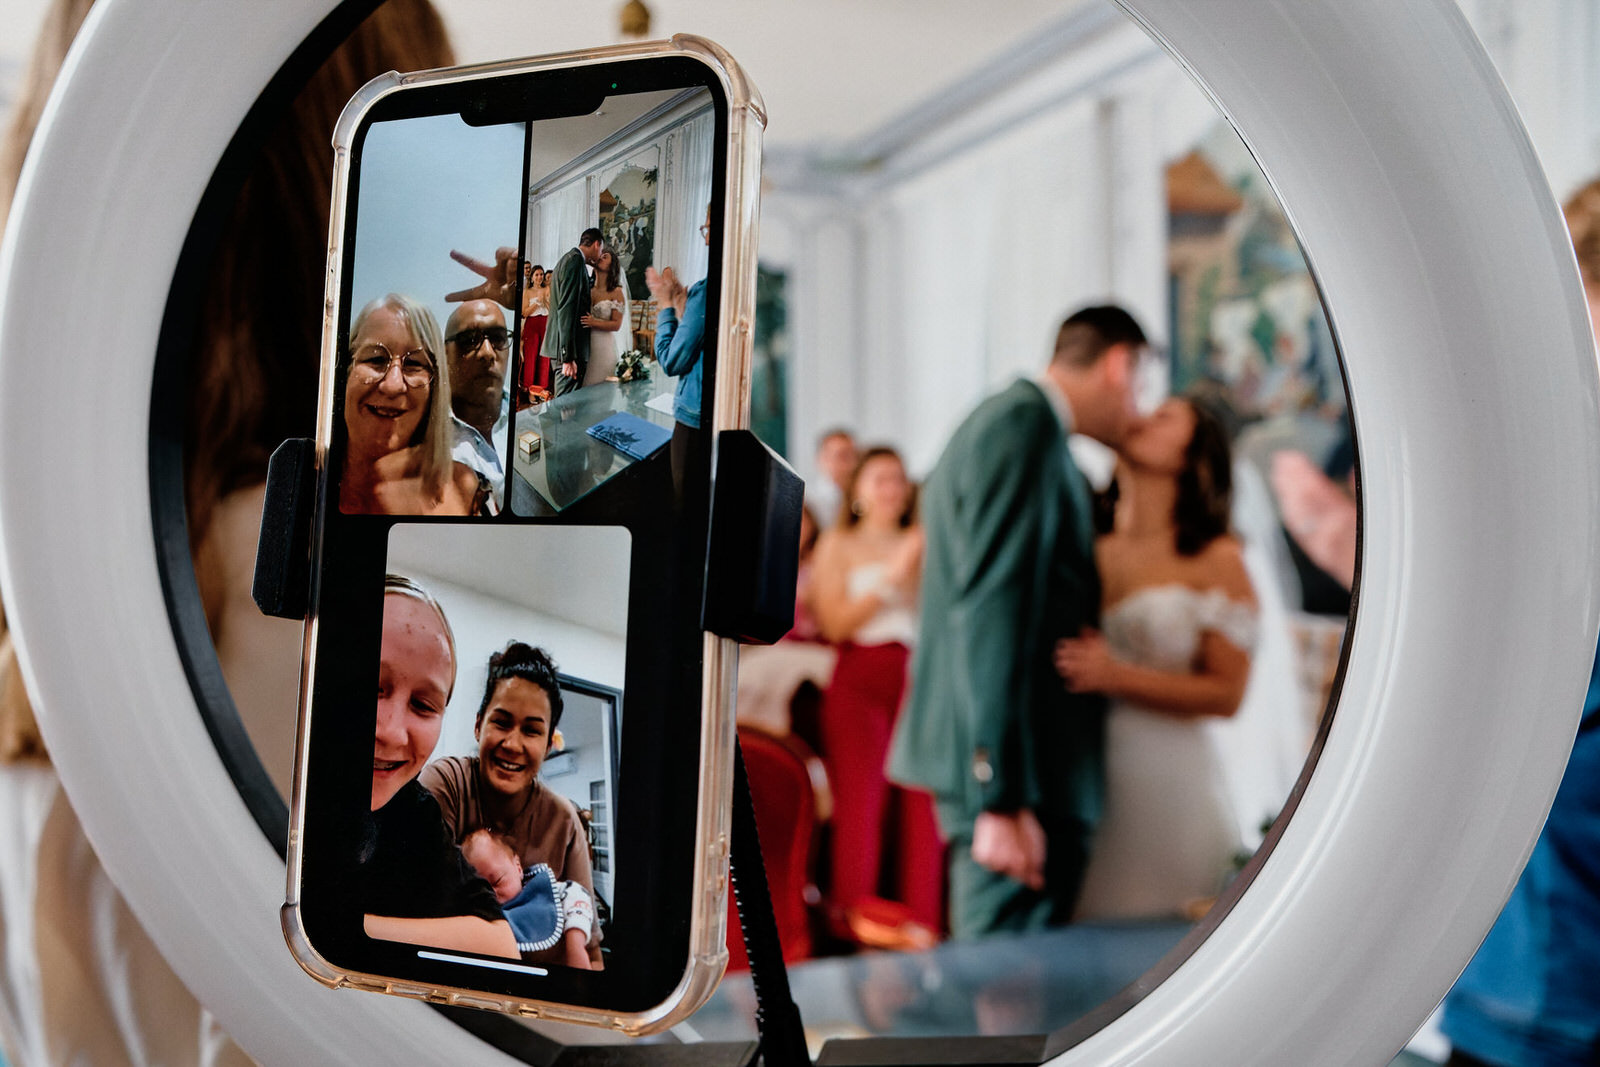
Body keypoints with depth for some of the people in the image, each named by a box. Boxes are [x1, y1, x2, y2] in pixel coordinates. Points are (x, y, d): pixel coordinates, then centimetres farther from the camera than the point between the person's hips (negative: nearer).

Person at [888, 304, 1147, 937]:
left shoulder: (1004, 421, 19)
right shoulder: (1027, 425, -12)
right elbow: (992, 609, -21)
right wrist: (1005, 796, -23)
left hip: (994, 765, 10)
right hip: (1011, 768, -10)